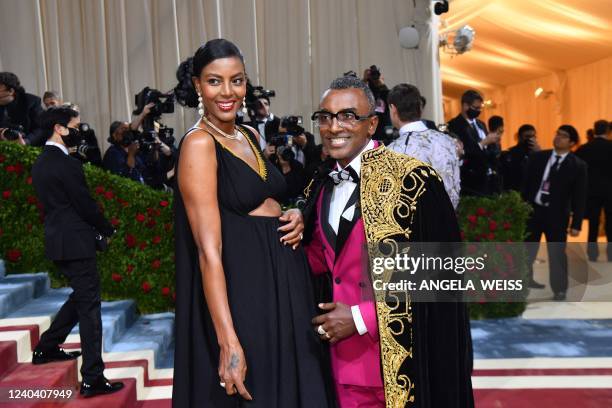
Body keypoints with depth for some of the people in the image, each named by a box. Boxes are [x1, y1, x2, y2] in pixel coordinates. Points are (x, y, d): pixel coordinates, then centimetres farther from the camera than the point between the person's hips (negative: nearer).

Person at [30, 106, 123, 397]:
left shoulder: (40, 163, 12)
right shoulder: (67, 164, -17)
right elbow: (86, 205, -16)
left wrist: (97, 228, 13)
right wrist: (107, 230, 1)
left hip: (58, 239, 9)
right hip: (75, 242, -9)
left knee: (80, 296, 25)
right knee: (89, 305, -4)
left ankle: (46, 348, 35)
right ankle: (92, 378, 1)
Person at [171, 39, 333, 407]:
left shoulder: (251, 136, 8)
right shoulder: (199, 144, -15)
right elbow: (209, 251, -21)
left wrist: (295, 216, -1)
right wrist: (228, 342, -26)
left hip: (283, 281, 8)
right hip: (242, 290, -8)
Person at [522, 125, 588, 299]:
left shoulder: (578, 165, -5)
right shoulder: (537, 157, 3)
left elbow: (579, 197, -5)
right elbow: (526, 184, 5)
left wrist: (576, 223, -8)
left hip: (556, 215, -2)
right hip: (532, 209, 3)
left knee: (557, 253, 4)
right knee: (527, 249, 13)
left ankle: (559, 288, 20)